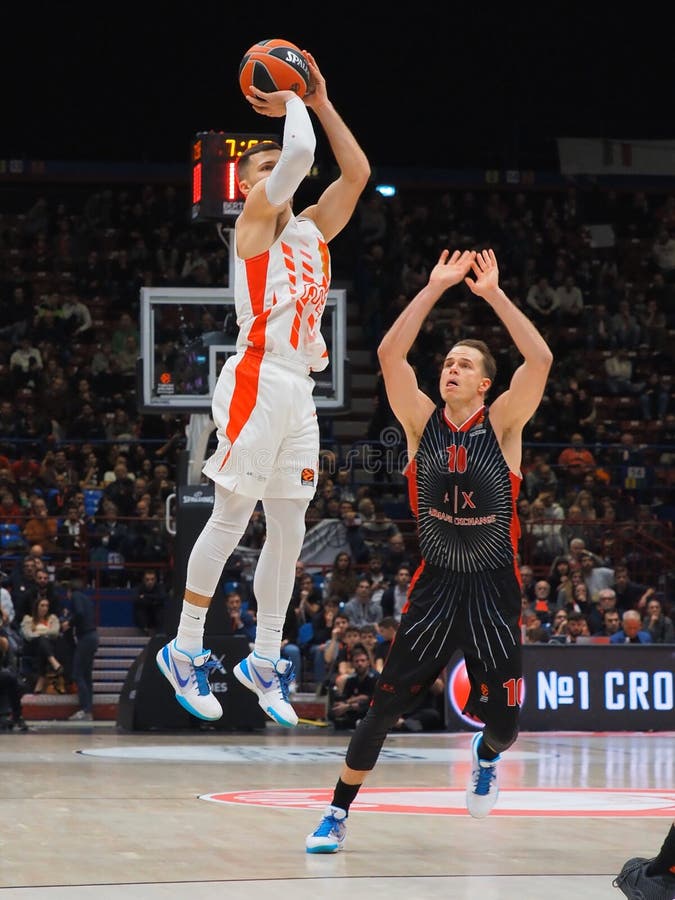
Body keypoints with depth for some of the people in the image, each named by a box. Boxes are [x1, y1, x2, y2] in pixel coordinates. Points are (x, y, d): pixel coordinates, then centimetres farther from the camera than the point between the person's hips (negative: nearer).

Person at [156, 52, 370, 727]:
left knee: (288, 530, 8)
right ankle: (185, 650, 1)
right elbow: (301, 150, -17)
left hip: (299, 390, 8)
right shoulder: (254, 225, -3)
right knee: (230, 520, -6)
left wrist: (321, 102, 11)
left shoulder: (311, 230, 18)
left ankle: (264, 660, 15)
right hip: (257, 380, -8)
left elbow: (356, 171, 15)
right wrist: (293, 106, 1)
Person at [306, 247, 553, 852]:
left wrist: (494, 294, -19)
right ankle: (338, 814, 7)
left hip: (494, 592, -1)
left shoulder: (502, 424, -4)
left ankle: (487, 756, 41)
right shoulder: (422, 421, 0)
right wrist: (435, 288, -14)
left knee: (503, 722, 4)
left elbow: (540, 359, -19)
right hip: (434, 589, 1)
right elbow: (390, 354, -12)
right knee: (385, 707, -5)